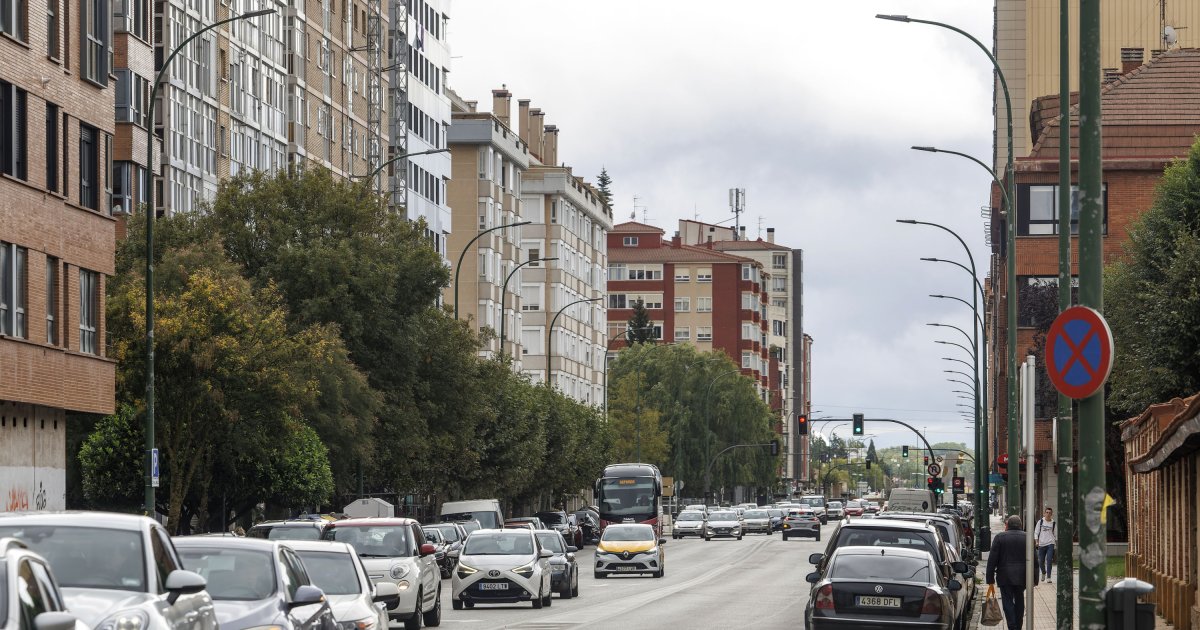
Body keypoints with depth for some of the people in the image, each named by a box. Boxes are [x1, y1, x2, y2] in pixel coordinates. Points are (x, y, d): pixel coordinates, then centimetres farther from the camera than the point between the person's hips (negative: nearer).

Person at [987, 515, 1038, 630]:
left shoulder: (1000, 537, -2)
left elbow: (992, 559, -4)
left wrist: (990, 578, -1)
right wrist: (1034, 578, 9)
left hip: (1004, 576, -3)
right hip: (1021, 576, 3)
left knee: (1007, 602, -2)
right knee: (1019, 601, 16)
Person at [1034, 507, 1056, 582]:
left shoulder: (1054, 523, 6)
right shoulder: (1040, 521, 5)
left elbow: (1056, 534, 15)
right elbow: (1036, 532, 5)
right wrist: (1036, 541, -6)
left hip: (1050, 544, -1)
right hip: (1041, 544, 1)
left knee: (1049, 560, -14)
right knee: (1041, 561, 7)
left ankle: (1048, 577, -11)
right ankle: (1043, 573, 35)